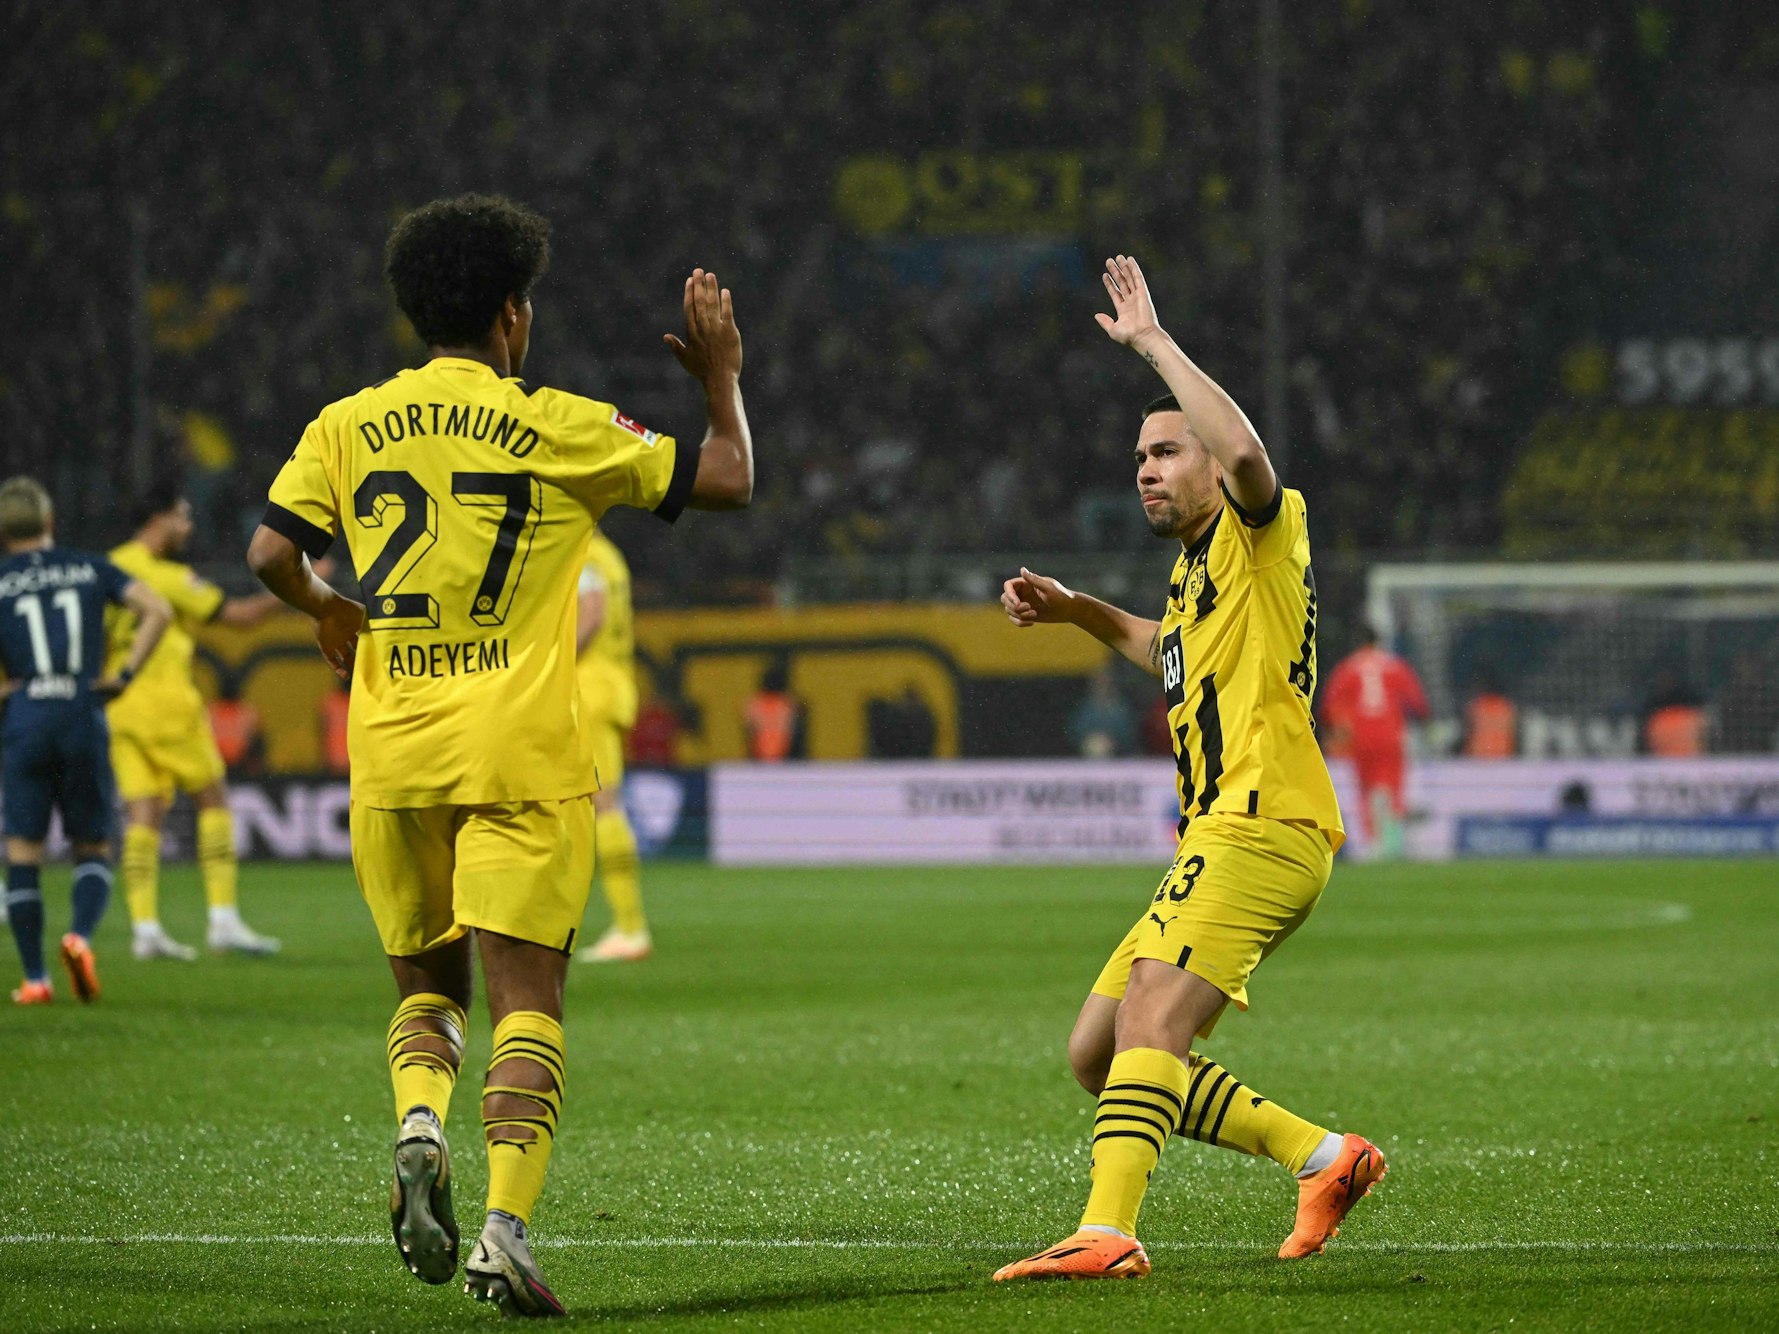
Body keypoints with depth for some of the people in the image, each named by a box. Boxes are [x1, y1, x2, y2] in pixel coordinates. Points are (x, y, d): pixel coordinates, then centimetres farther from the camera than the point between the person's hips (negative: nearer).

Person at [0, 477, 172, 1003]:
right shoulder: (90, 569, 10)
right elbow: (157, 611, -1)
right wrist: (125, 673, 2)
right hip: (85, 719, 1)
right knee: (93, 848, 12)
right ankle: (81, 935, -16)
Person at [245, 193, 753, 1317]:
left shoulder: (347, 426, 5)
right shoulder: (560, 427, -2)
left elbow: (273, 551, -2)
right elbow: (727, 479, 2)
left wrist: (328, 612, 18)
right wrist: (722, 373, 18)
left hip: (392, 756, 3)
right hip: (522, 754, -3)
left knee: (426, 987, 18)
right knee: (528, 996, -3)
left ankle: (419, 1126, -11)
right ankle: (508, 1223, -17)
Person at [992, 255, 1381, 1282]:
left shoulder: (1261, 534, -3)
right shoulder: (1195, 565, 24)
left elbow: (1246, 451, -28)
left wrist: (1153, 342, -20)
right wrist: (1077, 612, 32)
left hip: (1261, 827, -10)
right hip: (1218, 839, 10)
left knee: (1150, 1018, -26)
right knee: (1096, 1051, 8)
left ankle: (1109, 1231, -37)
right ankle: (1324, 1157, 10)